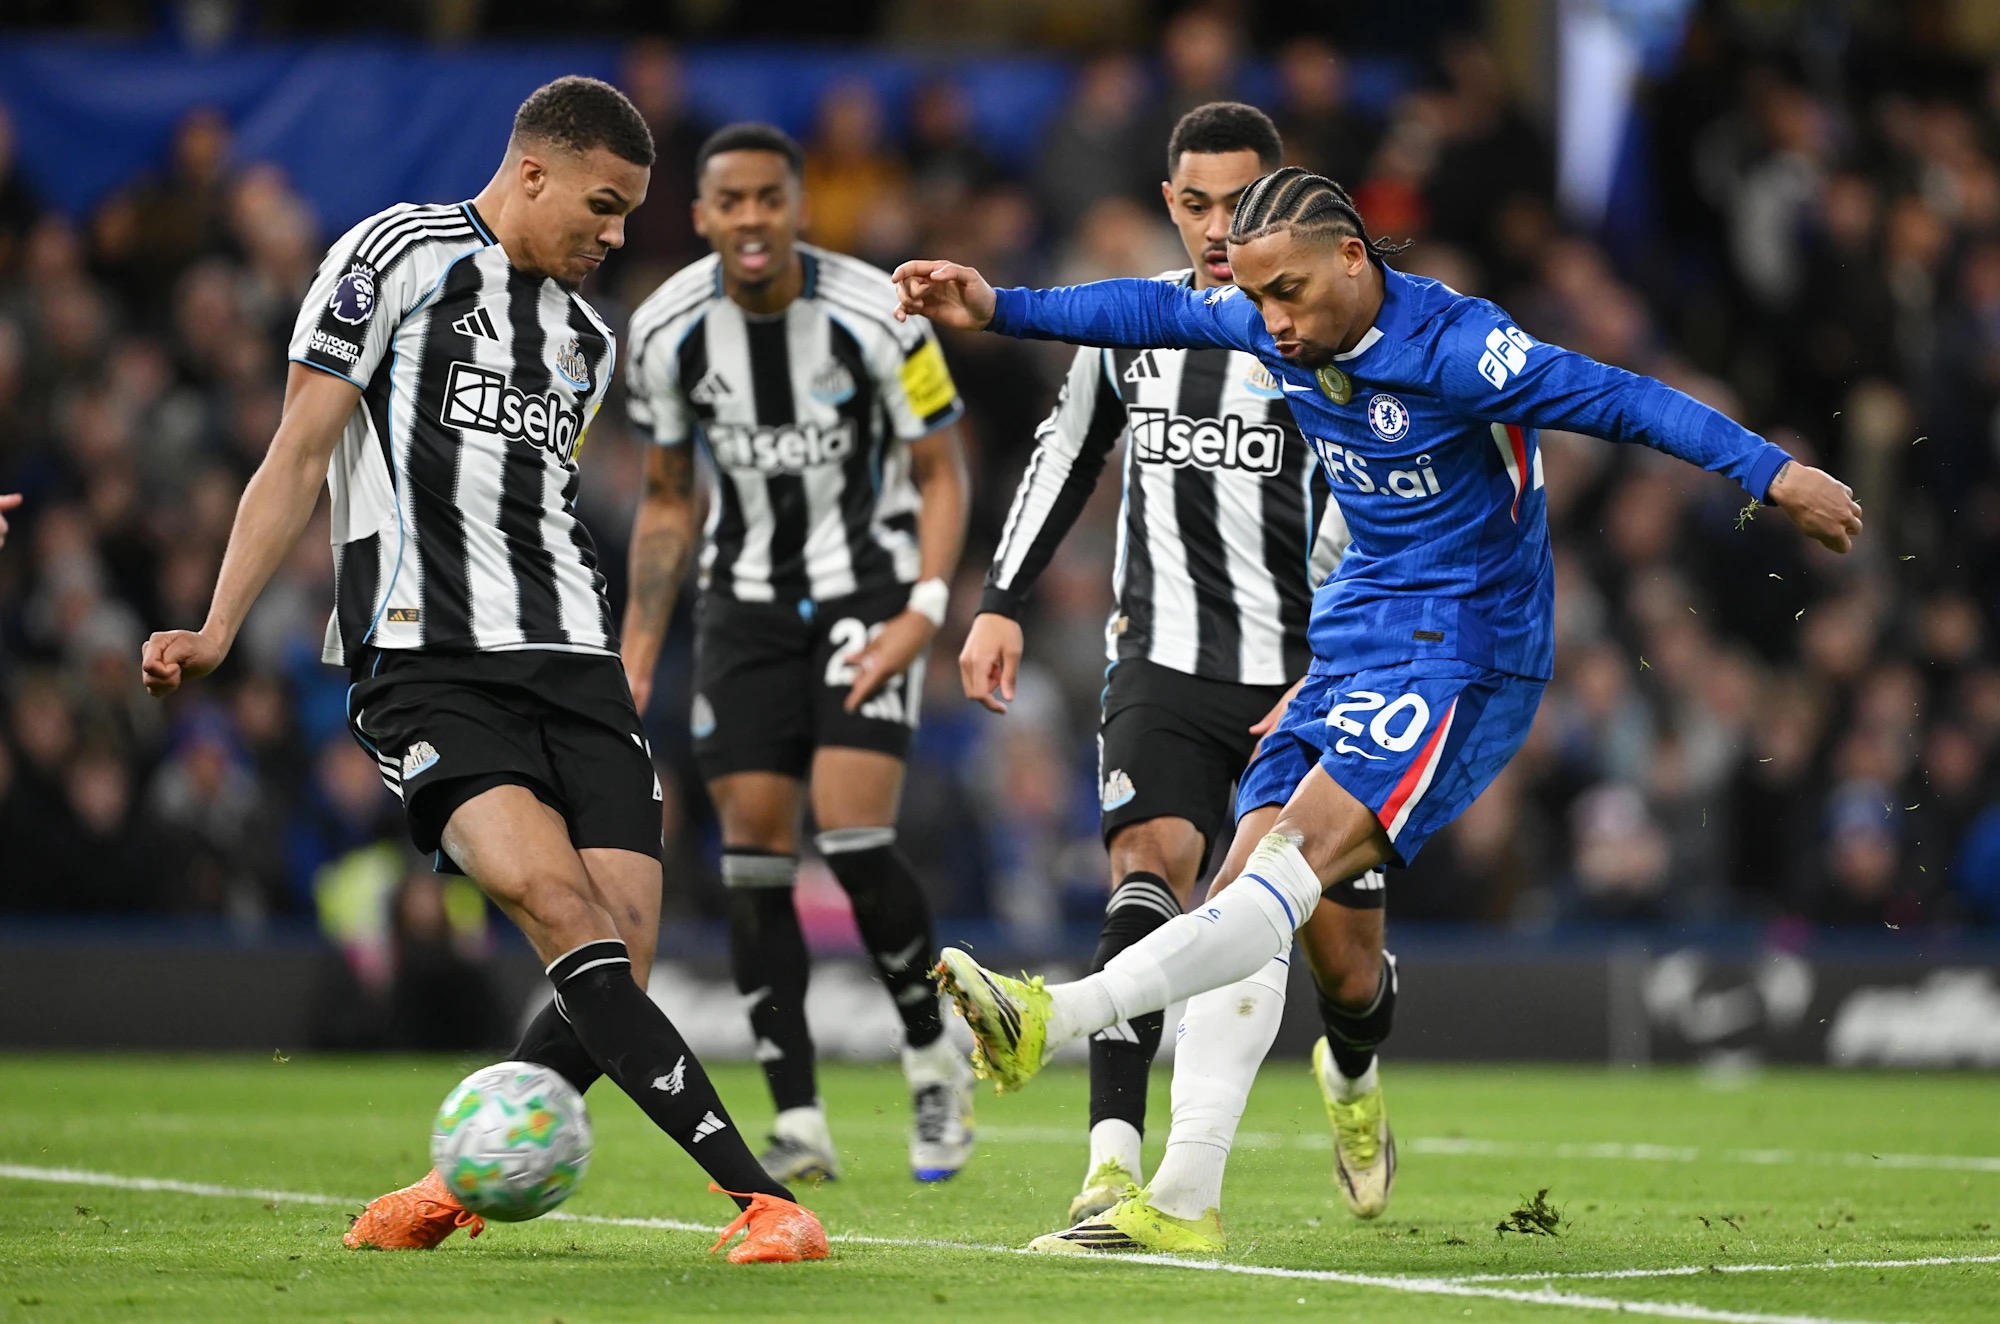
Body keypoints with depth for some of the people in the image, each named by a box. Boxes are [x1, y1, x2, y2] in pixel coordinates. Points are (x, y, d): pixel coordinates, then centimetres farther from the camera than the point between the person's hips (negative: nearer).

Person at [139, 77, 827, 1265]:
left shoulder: (589, 339, 22)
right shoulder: (395, 256, 3)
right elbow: (301, 457, 1)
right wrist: (219, 632, -5)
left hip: (573, 663, 6)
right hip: (426, 665, -6)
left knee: (621, 951, -9)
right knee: (561, 905, -24)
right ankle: (760, 1196, -29)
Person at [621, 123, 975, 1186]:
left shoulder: (876, 317, -16)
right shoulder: (666, 332, -6)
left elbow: (940, 471, -5)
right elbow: (667, 501, 8)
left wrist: (923, 613, -18)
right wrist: (636, 657, 3)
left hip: (867, 591, -4)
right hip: (747, 602, 4)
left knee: (853, 838, -17)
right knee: (752, 851, -4)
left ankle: (934, 1060, 7)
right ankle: (798, 1123, 2)